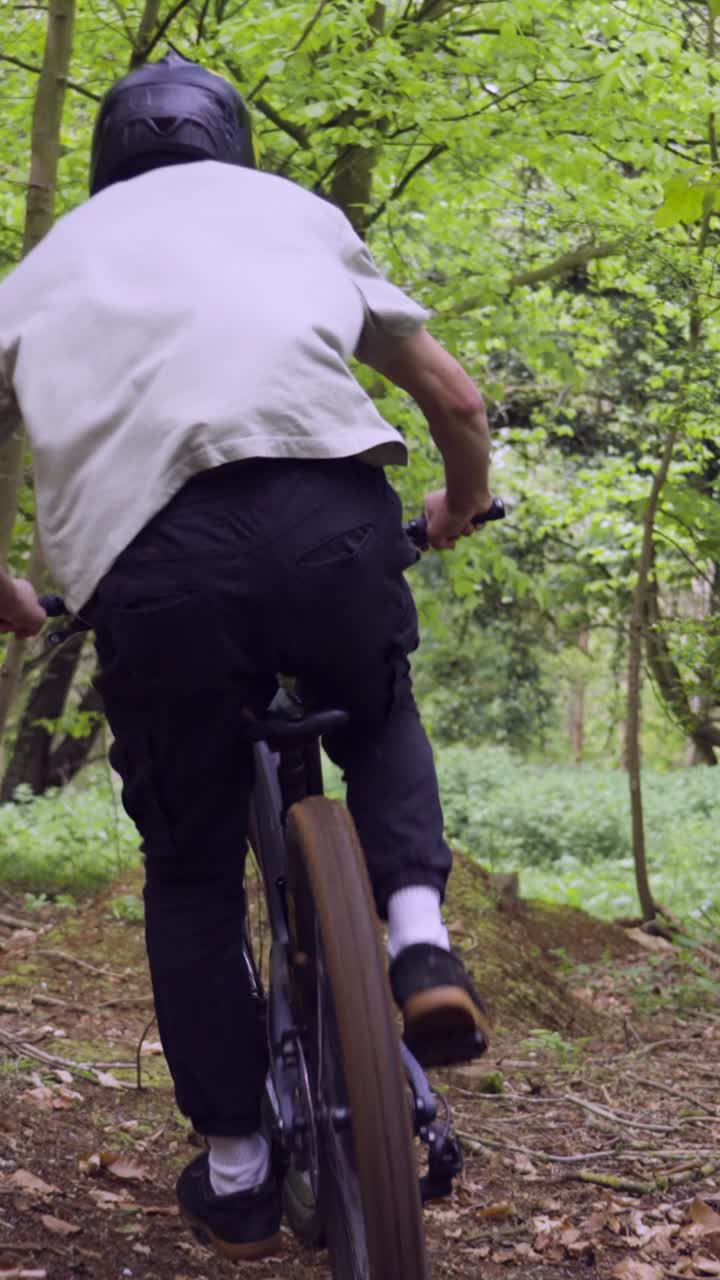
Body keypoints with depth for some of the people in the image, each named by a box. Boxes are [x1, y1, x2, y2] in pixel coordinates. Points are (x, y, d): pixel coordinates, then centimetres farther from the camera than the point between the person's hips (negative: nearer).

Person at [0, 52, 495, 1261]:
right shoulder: (295, 210, 29)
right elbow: (455, 399, 30)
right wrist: (461, 510, 50)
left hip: (142, 558, 0)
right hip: (325, 508, 0)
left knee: (191, 872, 21)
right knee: (380, 721, 33)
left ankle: (234, 1171, 24)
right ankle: (418, 934, 10)